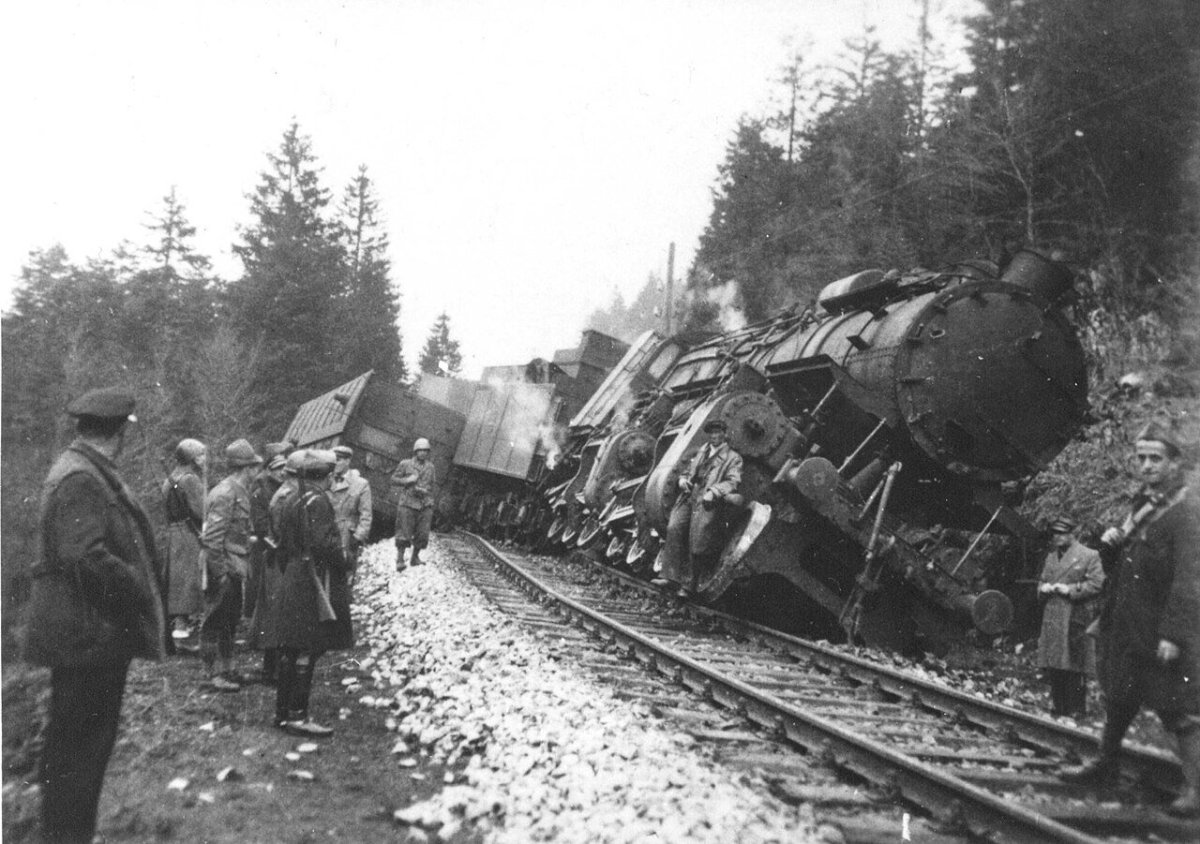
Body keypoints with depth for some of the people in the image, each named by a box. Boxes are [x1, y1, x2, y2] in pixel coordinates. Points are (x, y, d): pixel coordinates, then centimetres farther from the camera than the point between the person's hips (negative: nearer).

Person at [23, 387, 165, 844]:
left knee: (89, 742, 18)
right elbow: (85, 556, -28)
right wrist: (140, 590, -18)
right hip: (87, 632, -10)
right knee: (79, 747, -1)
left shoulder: (83, 471, 14)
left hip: (92, 633, 10)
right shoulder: (81, 480, -19)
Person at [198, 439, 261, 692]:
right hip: (224, 567, -10)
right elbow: (212, 538, -21)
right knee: (216, 621, -1)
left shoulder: (241, 491, 11)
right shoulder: (225, 493, -18)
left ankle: (228, 670, 25)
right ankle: (213, 674, 5)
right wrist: (220, 572, -21)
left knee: (231, 621, 16)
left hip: (236, 567, 10)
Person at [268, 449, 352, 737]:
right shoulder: (317, 501, -15)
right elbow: (324, 543, -25)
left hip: (291, 583, 9)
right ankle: (297, 716, -1)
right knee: (307, 651, -5)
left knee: (290, 652, 13)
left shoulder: (290, 501, 13)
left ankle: (283, 712, 20)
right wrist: (343, 565, -10)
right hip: (314, 584, -9)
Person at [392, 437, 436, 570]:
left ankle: (415, 558, 18)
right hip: (407, 504, -3)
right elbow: (394, 479, 4)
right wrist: (407, 480, -12)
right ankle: (399, 560, 5)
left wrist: (424, 490, -7)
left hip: (425, 505, 3)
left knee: (422, 534, 2)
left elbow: (433, 485, 14)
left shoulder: (430, 467, 9)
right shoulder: (405, 464, 1)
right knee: (404, 534, -4)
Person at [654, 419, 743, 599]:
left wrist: (713, 492, -19)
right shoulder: (701, 451, 27)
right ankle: (671, 576, -18)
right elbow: (688, 471, 32)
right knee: (674, 528, -18)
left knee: (696, 543, -14)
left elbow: (732, 482, -5)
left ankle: (688, 586, -3)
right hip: (689, 496, 5)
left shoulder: (733, 458, 8)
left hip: (707, 502, -5)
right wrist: (683, 480, 9)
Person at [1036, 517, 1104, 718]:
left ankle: (1077, 709, 4)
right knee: (1053, 668, 8)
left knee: (1074, 669, -4)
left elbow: (1096, 584, -9)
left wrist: (1070, 590, -15)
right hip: (1052, 619, 6)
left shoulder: (1089, 556, -2)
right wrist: (1043, 588, 3)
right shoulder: (1051, 557, 19)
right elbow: (1042, 582, 27)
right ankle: (1058, 706, 18)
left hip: (1075, 620, -6)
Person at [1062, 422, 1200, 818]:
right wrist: (1110, 545, -2)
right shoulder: (1141, 506, 13)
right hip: (1126, 628, 9)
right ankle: (1107, 765, 35)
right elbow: (1118, 569, 20)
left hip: (1162, 633, -9)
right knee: (1118, 698, 20)